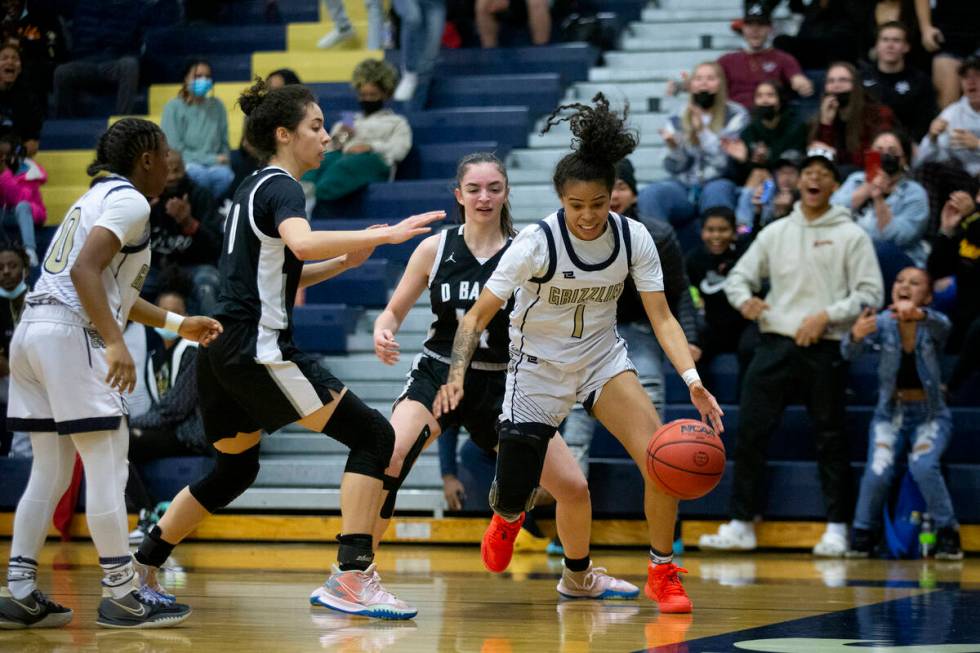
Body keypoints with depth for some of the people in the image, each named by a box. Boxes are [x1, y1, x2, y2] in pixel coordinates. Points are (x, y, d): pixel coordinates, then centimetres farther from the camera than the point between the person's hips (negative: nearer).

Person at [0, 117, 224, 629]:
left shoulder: (98, 196, 24)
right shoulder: (129, 201, -6)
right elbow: (84, 271, -20)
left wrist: (177, 324, 37)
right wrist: (115, 342, -26)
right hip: (70, 335, -10)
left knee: (51, 471, 11)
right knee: (108, 465, -5)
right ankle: (121, 596, -4)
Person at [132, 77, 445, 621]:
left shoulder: (253, 188, 19)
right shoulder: (281, 188, -9)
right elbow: (301, 244, -32)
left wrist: (346, 259, 16)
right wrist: (384, 234, -33)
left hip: (221, 349, 10)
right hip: (258, 348, -10)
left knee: (233, 469, 25)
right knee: (372, 435, -10)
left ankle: (138, 569, 29)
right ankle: (351, 576, -18)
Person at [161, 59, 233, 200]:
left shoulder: (217, 106, 11)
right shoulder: (174, 107, 0)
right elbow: (174, 150, -5)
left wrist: (222, 160, -7)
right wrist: (211, 159, -10)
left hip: (215, 165, 3)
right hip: (184, 164, -3)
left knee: (224, 175, -32)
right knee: (199, 174, -37)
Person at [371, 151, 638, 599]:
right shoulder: (435, 249, -2)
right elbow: (394, 312, 4)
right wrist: (383, 332, -18)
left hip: (500, 385, 1)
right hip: (438, 375, -1)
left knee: (574, 487, -1)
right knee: (388, 459, -30)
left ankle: (579, 577, 29)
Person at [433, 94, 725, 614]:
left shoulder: (634, 239, -14)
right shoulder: (537, 243, -23)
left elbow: (662, 319, -11)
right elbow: (478, 315, -19)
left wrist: (694, 382, -25)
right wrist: (457, 374, -34)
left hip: (603, 359, 2)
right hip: (539, 368, -2)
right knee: (516, 494, -2)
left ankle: (662, 574, 3)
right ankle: (507, 518, 40)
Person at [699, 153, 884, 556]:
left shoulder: (851, 236, 2)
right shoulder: (775, 233, 13)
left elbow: (870, 294, -3)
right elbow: (739, 275, 16)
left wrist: (826, 316, -13)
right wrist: (744, 300, -7)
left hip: (824, 349, -3)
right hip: (776, 344, 3)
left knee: (830, 439, 0)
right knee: (749, 432, -2)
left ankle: (836, 527, 8)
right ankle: (742, 524, 4)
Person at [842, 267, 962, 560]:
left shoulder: (932, 324, -11)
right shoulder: (882, 322, -8)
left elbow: (941, 326, -36)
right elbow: (849, 352, -23)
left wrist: (917, 314, -59)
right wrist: (856, 335, -48)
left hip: (931, 415, -1)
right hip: (890, 413, 1)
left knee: (923, 466, -27)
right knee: (878, 471, -21)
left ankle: (947, 534, -7)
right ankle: (862, 536, 3)